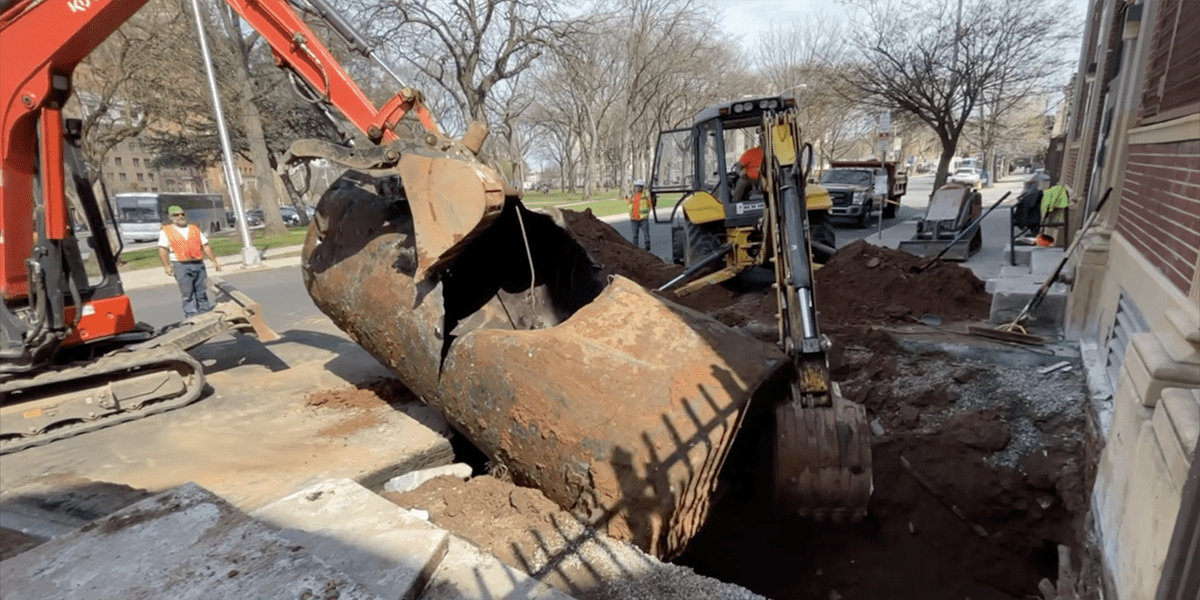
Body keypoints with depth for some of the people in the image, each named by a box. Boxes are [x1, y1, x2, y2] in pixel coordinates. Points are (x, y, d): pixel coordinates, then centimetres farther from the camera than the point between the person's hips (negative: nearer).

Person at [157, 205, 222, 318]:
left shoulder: (194, 229, 18)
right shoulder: (166, 231, 6)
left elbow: (205, 246, 15)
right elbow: (163, 249, -4)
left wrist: (214, 261, 7)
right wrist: (166, 265, -17)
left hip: (198, 263, 3)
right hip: (181, 265, -3)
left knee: (201, 291, 6)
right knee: (187, 292, -2)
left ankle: (205, 312, 13)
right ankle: (191, 314, 1)